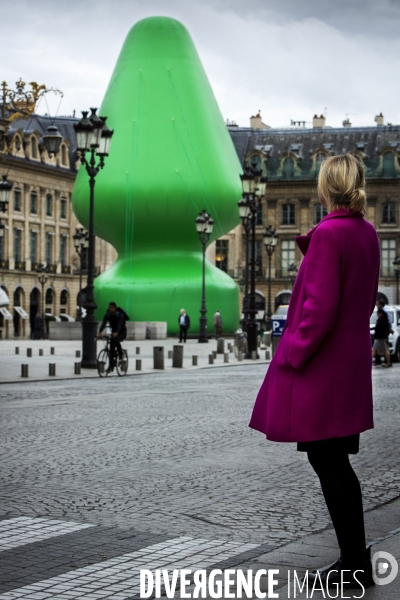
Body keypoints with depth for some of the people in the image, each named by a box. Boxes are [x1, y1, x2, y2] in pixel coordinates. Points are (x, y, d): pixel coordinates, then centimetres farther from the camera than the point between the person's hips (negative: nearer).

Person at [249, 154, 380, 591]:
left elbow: (320, 307, -20)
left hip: (323, 365, -9)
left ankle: (354, 563, 5)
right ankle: (354, 560, 22)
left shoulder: (329, 233, -17)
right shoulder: (366, 233, 10)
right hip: (352, 361, 9)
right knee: (334, 461, 15)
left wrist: (292, 356, -13)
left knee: (328, 461, -1)